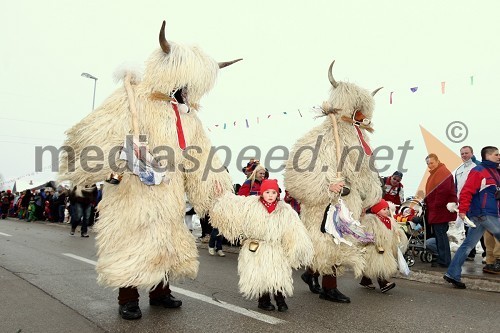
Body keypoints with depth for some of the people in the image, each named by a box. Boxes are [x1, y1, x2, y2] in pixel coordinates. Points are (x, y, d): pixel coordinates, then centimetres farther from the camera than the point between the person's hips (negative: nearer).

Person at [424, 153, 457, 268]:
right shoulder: (434, 173, 19)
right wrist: (427, 202, 14)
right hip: (435, 210, 10)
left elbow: (444, 191, -24)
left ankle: (444, 261, 0)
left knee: (440, 233, -6)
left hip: (441, 210, -10)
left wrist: (436, 205, -18)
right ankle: (442, 257, 23)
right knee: (439, 233, 14)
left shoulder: (443, 172, -14)